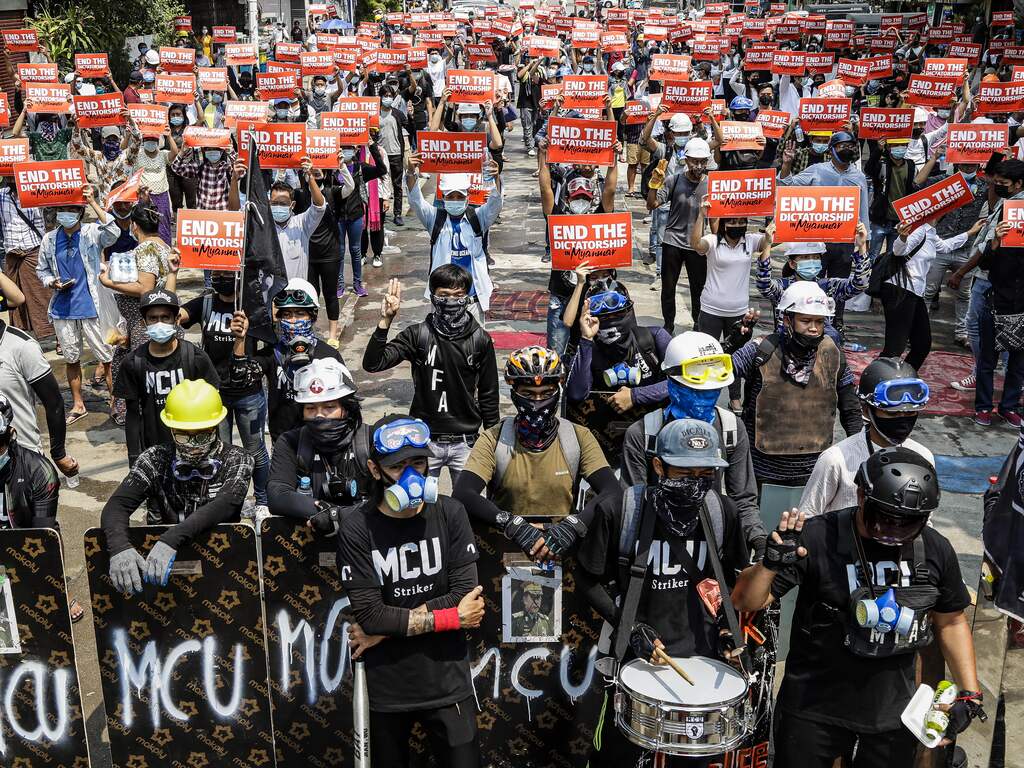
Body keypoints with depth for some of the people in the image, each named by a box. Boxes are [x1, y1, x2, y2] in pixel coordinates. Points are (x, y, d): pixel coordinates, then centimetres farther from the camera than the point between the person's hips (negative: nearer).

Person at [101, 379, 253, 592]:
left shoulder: (236, 460, -3)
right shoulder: (155, 459, 1)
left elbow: (225, 504, -23)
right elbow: (117, 505, -11)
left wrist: (171, 539, -37)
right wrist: (120, 547, -33)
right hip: (161, 564, 2)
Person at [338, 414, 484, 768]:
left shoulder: (450, 514, -5)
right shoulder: (356, 530, -11)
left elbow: (466, 595, -13)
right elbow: (369, 615, -17)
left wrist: (386, 626, -15)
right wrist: (450, 618, -14)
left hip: (447, 683, 1)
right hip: (387, 689, -1)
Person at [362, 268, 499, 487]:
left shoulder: (480, 340, -5)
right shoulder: (418, 334, -7)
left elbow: (488, 394, 4)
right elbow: (372, 364, -15)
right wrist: (385, 321, -25)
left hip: (465, 443, 0)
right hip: (424, 440, 0)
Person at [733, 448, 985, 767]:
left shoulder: (935, 549, -5)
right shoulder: (818, 538, -18)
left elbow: (950, 621, 10)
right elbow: (745, 602, -17)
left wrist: (970, 693, 4)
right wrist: (770, 564, -36)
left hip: (892, 711, 3)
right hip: (814, 705, -3)